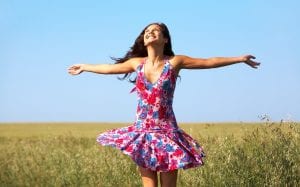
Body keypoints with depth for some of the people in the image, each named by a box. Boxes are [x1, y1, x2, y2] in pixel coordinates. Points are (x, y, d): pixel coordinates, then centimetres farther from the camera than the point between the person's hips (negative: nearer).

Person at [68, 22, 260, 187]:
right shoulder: (137, 63, 5)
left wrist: (240, 58, 0)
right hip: (143, 131, 3)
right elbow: (109, 68, 21)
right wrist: (84, 67, 34)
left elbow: (208, 62, 0)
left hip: (167, 132, -3)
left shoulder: (175, 62, -4)